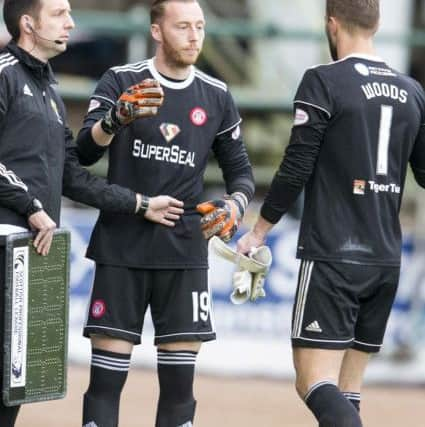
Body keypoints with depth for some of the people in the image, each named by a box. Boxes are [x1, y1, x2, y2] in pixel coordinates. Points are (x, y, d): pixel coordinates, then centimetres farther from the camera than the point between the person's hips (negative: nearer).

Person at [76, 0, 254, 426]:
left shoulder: (216, 96, 9)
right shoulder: (120, 81, 0)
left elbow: (239, 169, 17)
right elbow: (84, 151, -11)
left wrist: (235, 204, -5)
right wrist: (114, 119, -31)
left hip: (184, 248, 2)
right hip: (121, 246, -2)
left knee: (179, 377, 0)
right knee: (107, 371, -5)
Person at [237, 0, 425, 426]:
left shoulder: (324, 82, -8)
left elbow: (297, 168, -9)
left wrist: (259, 231, 3)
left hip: (332, 256, -6)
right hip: (387, 259, 6)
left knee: (315, 383, -11)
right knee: (345, 389, 12)